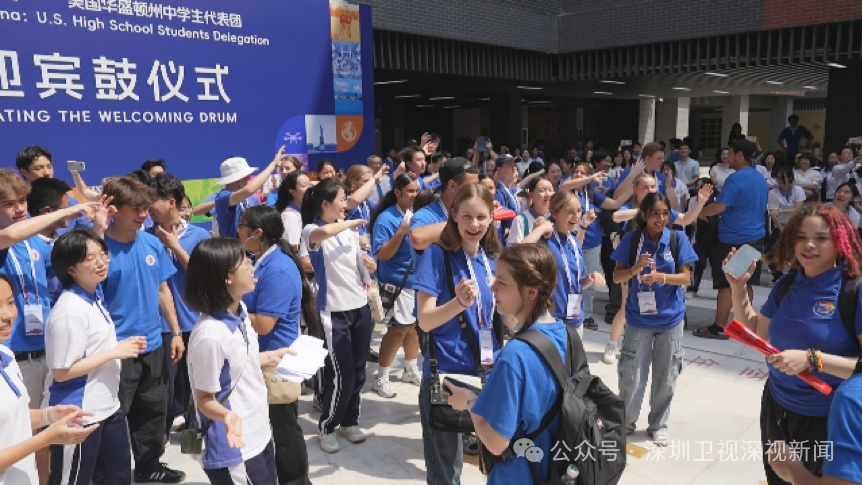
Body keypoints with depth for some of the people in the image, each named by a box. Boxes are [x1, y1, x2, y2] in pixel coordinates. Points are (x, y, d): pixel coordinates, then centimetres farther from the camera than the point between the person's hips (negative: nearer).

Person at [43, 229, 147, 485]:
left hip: (107, 407, 9)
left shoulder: (93, 299, 5)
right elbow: (62, 371, -23)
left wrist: (122, 348, 1)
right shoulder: (69, 311, -23)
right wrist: (115, 352, -21)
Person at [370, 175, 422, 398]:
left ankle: (411, 369, 35)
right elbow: (382, 254, -20)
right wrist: (402, 231, -27)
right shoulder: (386, 219, -14)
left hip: (418, 279, 7)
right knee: (398, 329, -5)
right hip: (397, 283, -7)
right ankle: (381, 378, 9)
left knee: (414, 326, 17)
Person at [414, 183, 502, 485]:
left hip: (488, 372, 5)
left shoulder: (492, 258, 3)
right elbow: (425, 321, -18)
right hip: (446, 374, -5)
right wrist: (460, 302, -33)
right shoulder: (437, 254, -12)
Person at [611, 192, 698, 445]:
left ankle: (659, 425, 31)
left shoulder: (678, 239, -6)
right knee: (632, 376, 5)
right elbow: (617, 277, -4)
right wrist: (635, 268, -24)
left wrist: (661, 277, -23)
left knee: (665, 377, 12)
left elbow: (686, 277, -5)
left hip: (670, 319, 1)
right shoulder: (631, 239, -6)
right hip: (639, 319, 0)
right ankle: (625, 421, 28)